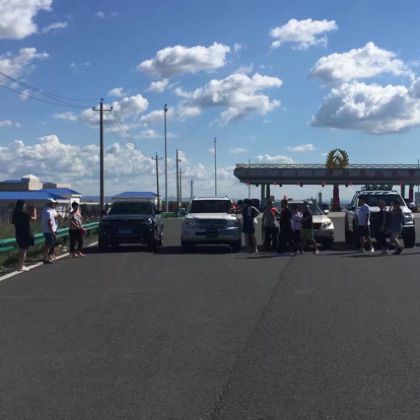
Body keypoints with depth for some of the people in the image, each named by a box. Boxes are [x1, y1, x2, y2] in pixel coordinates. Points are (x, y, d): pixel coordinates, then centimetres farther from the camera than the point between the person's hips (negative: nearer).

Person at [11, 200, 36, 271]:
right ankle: (21, 267, 2)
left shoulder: (16, 214, 4)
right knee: (24, 251, 0)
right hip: (25, 234, -7)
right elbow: (34, 218, -10)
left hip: (18, 234, 7)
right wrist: (34, 212, 7)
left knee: (21, 251, 17)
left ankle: (20, 265, 21)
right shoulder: (23, 213, -17)